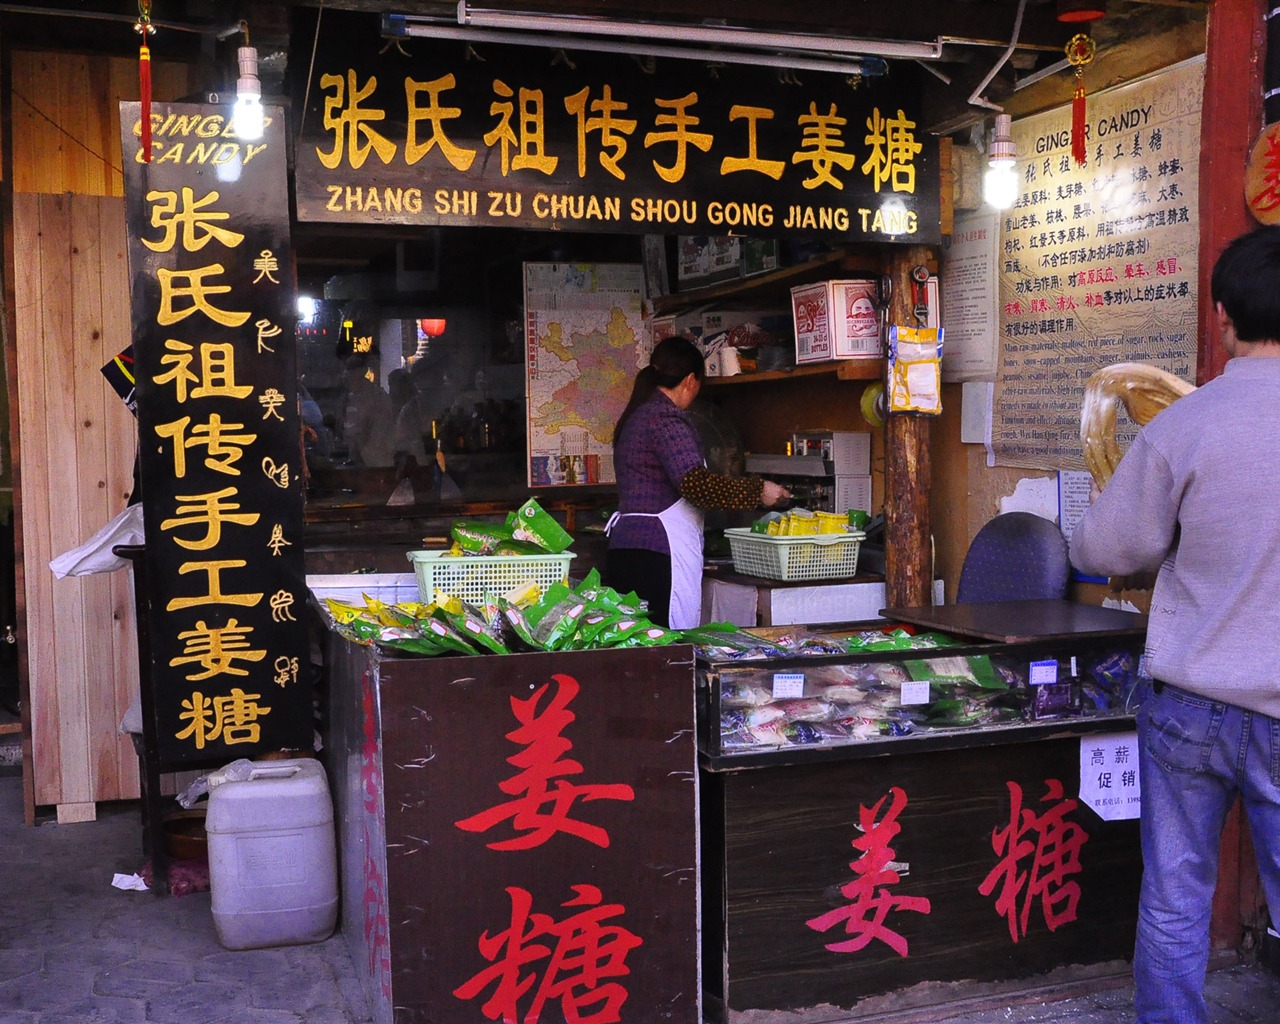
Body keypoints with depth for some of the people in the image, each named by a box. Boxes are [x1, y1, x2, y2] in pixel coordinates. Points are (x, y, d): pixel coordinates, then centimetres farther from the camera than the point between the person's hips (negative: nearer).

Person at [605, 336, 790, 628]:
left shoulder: (635, 416, 20)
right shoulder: (666, 417, -10)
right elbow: (696, 483, -21)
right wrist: (757, 491, -12)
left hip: (624, 547, 10)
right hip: (659, 553, -10)